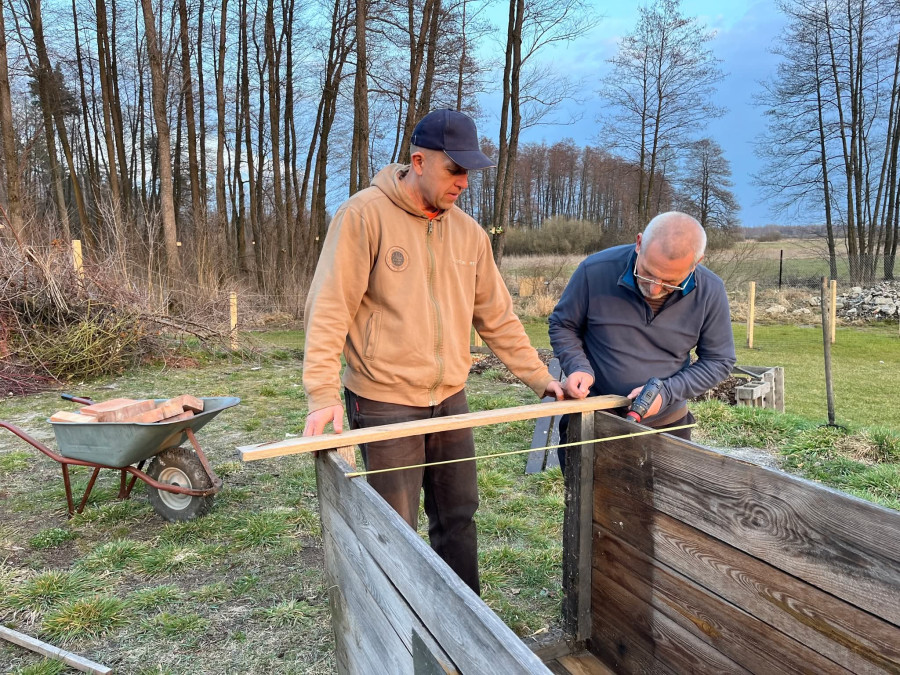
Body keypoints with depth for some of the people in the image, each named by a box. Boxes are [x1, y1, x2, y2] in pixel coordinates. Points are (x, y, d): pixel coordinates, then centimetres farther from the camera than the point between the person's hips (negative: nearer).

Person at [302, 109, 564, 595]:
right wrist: (324, 397, -23)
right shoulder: (364, 214, -12)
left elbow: (497, 318, 11)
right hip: (384, 404, -5)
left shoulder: (469, 232, 5)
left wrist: (540, 378, 9)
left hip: (451, 399, 6)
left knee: (458, 518, 17)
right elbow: (328, 310, -16)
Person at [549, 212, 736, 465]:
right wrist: (579, 367, -20)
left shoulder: (710, 292, -14)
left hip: (667, 425, 2)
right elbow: (562, 326, -3)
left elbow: (718, 361, -4)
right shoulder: (595, 271, -19)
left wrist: (666, 393, -19)